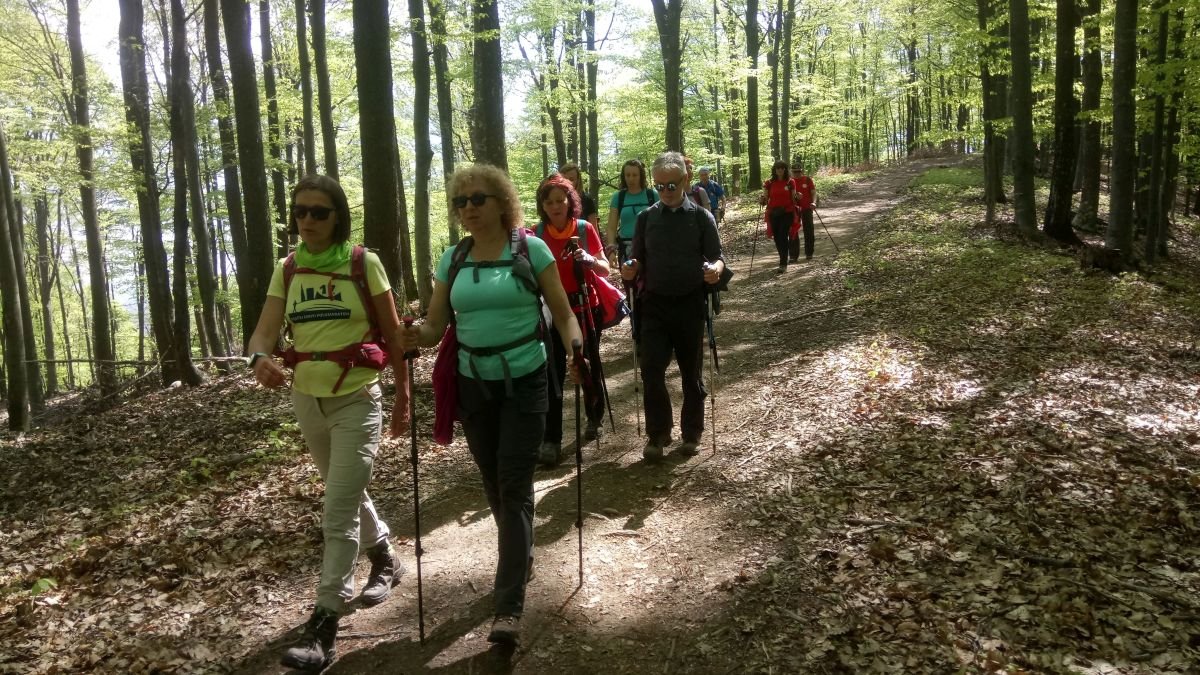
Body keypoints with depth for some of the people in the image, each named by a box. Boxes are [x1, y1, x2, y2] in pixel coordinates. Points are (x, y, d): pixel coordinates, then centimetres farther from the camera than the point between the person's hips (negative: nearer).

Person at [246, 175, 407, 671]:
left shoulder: (364, 264, -8)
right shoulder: (287, 271, 3)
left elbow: (393, 333, -4)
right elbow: (264, 332, -6)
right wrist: (260, 358, -29)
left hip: (357, 400, -5)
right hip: (306, 401, 6)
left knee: (338, 514, -8)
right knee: (347, 495, 22)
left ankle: (324, 621, 0)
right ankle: (385, 560, 46)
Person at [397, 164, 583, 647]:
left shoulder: (531, 250, -6)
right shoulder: (452, 259, 4)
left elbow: (563, 313, -5)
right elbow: (435, 326, 4)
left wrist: (576, 351, -24)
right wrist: (415, 338, -19)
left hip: (524, 382, -4)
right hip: (473, 385, 4)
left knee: (514, 488, -6)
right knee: (494, 486, 15)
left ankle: (509, 606, -2)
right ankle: (521, 553, 41)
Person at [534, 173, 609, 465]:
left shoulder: (585, 229, -6)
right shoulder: (537, 234, -3)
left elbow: (605, 269, -6)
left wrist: (589, 259, -26)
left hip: (585, 308, 0)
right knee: (552, 373, -5)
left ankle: (595, 419, 37)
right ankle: (550, 440, -4)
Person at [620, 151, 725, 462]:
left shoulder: (701, 217, -2)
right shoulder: (646, 217, 5)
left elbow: (716, 257, -2)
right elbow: (640, 260, 9)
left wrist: (716, 268, -26)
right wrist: (630, 269, -14)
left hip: (689, 303, -1)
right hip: (654, 303, 1)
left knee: (691, 372, 9)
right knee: (651, 370, -5)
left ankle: (691, 433, 24)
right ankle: (657, 433, 10)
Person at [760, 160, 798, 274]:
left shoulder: (790, 182, 1)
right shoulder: (769, 183, 5)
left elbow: (793, 198, 7)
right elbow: (766, 199, 6)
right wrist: (762, 201, -16)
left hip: (787, 213, -3)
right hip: (773, 213, 3)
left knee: (783, 237, -11)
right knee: (777, 238, 9)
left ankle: (783, 265, -10)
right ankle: (784, 261, 27)